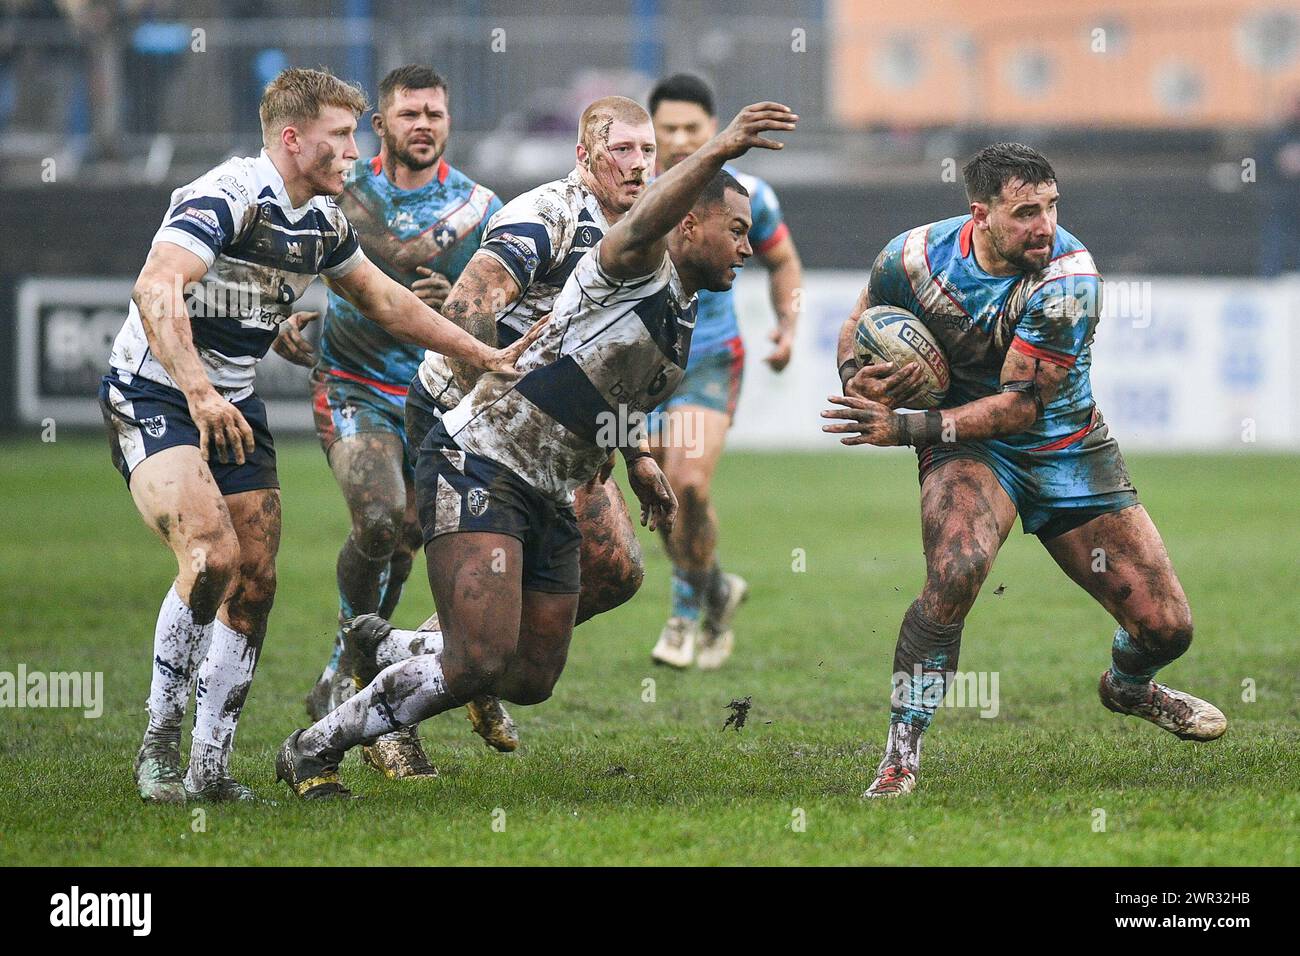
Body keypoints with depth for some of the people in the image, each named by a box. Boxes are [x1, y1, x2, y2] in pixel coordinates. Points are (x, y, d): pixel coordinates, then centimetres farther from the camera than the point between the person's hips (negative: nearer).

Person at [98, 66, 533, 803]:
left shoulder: (322, 220, 7)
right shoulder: (226, 197, -21)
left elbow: (385, 299, 22)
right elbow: (156, 289, -35)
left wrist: (484, 355, 20)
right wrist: (199, 391, -46)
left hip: (235, 406, 8)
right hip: (153, 395, -8)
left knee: (256, 583, 0)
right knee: (212, 555, -25)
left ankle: (210, 768, 8)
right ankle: (159, 743, -9)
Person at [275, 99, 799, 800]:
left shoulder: (684, 320, 17)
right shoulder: (638, 268, -12)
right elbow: (639, 227, -39)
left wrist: (637, 458, 25)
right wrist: (718, 152, -53)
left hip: (548, 498, 10)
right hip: (477, 465, -10)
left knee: (531, 681, 11)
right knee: (478, 663, -20)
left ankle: (383, 652, 36)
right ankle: (313, 752, -2)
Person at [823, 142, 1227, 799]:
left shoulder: (1069, 277, -24)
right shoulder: (913, 257, -15)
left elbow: (1019, 405, -25)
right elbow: (857, 327, 6)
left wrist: (905, 427, -32)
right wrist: (857, 380, -17)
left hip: (1069, 448, 1)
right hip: (967, 449, 0)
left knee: (1166, 627, -1)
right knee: (955, 573, -34)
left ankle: (1129, 687, 39)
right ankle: (900, 755, -21)